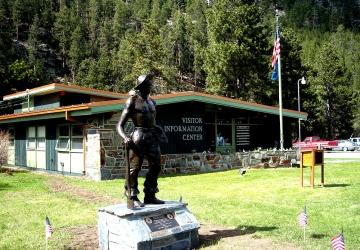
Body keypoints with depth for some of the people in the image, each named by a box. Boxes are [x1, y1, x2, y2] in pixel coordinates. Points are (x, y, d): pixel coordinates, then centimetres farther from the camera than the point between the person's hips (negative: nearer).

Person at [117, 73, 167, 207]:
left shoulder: (152, 102, 15)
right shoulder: (132, 102, -3)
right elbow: (120, 125, -6)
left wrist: (158, 133, 15)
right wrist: (125, 137, -24)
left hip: (152, 137, 7)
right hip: (139, 137, -7)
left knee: (156, 166, 8)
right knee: (134, 168, -2)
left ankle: (150, 196, 19)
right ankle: (133, 197, 10)